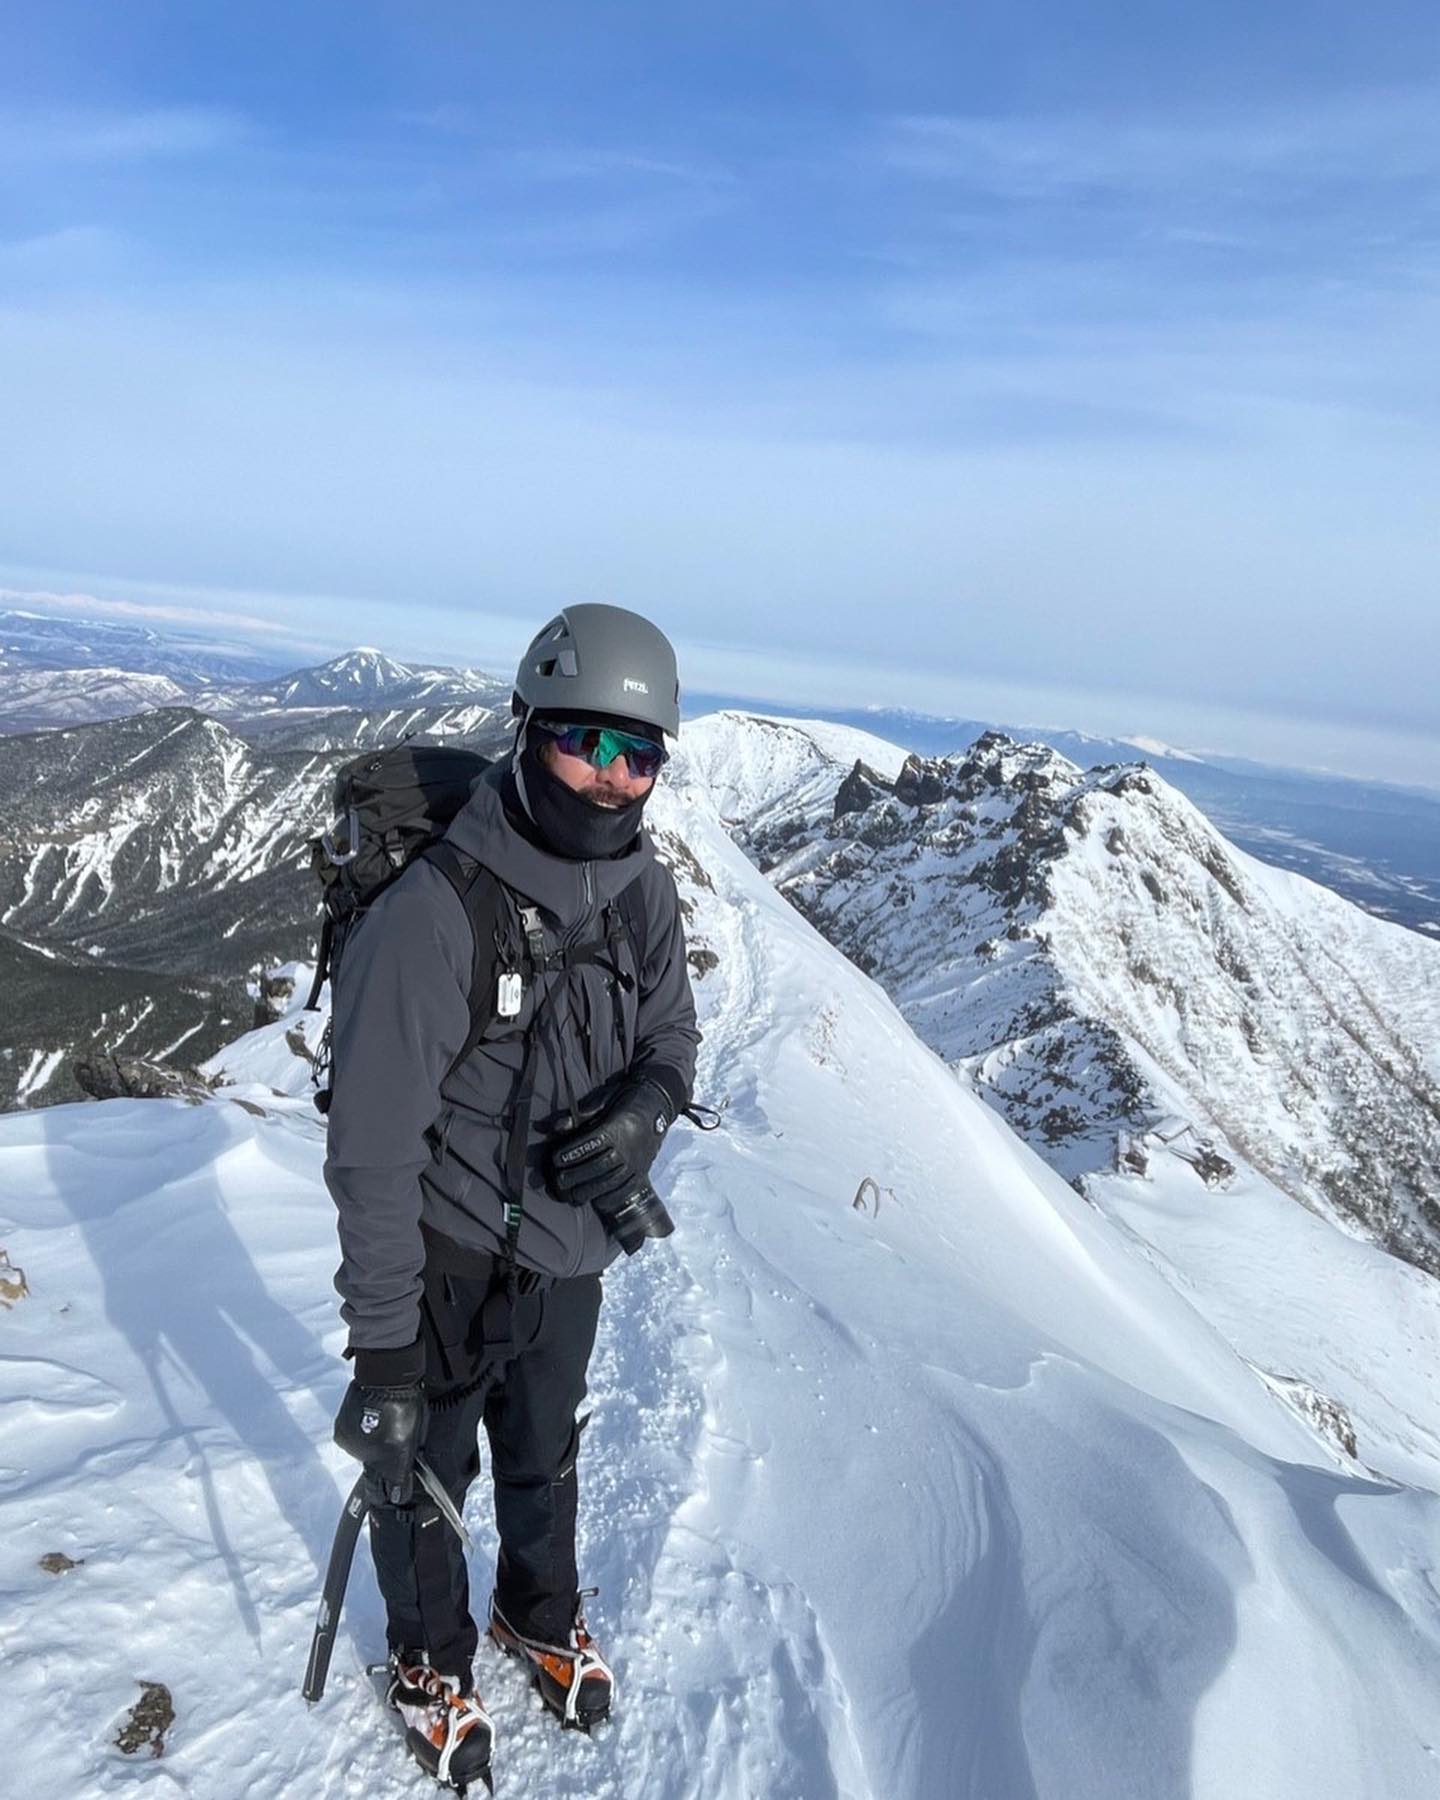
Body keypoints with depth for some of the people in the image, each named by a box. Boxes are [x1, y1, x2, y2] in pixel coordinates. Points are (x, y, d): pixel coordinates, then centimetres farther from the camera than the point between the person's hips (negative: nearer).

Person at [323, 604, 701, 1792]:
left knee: (546, 1459, 29)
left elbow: (673, 1031, 6)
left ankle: (542, 1616, 59)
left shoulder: (645, 890, -10)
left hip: (575, 1258, 5)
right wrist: (382, 1344, -19)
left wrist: (651, 1100, -18)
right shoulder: (434, 912, -29)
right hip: (451, 1265, -5)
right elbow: (373, 1148, -24)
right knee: (424, 1476, 22)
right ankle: (431, 1657, 52)